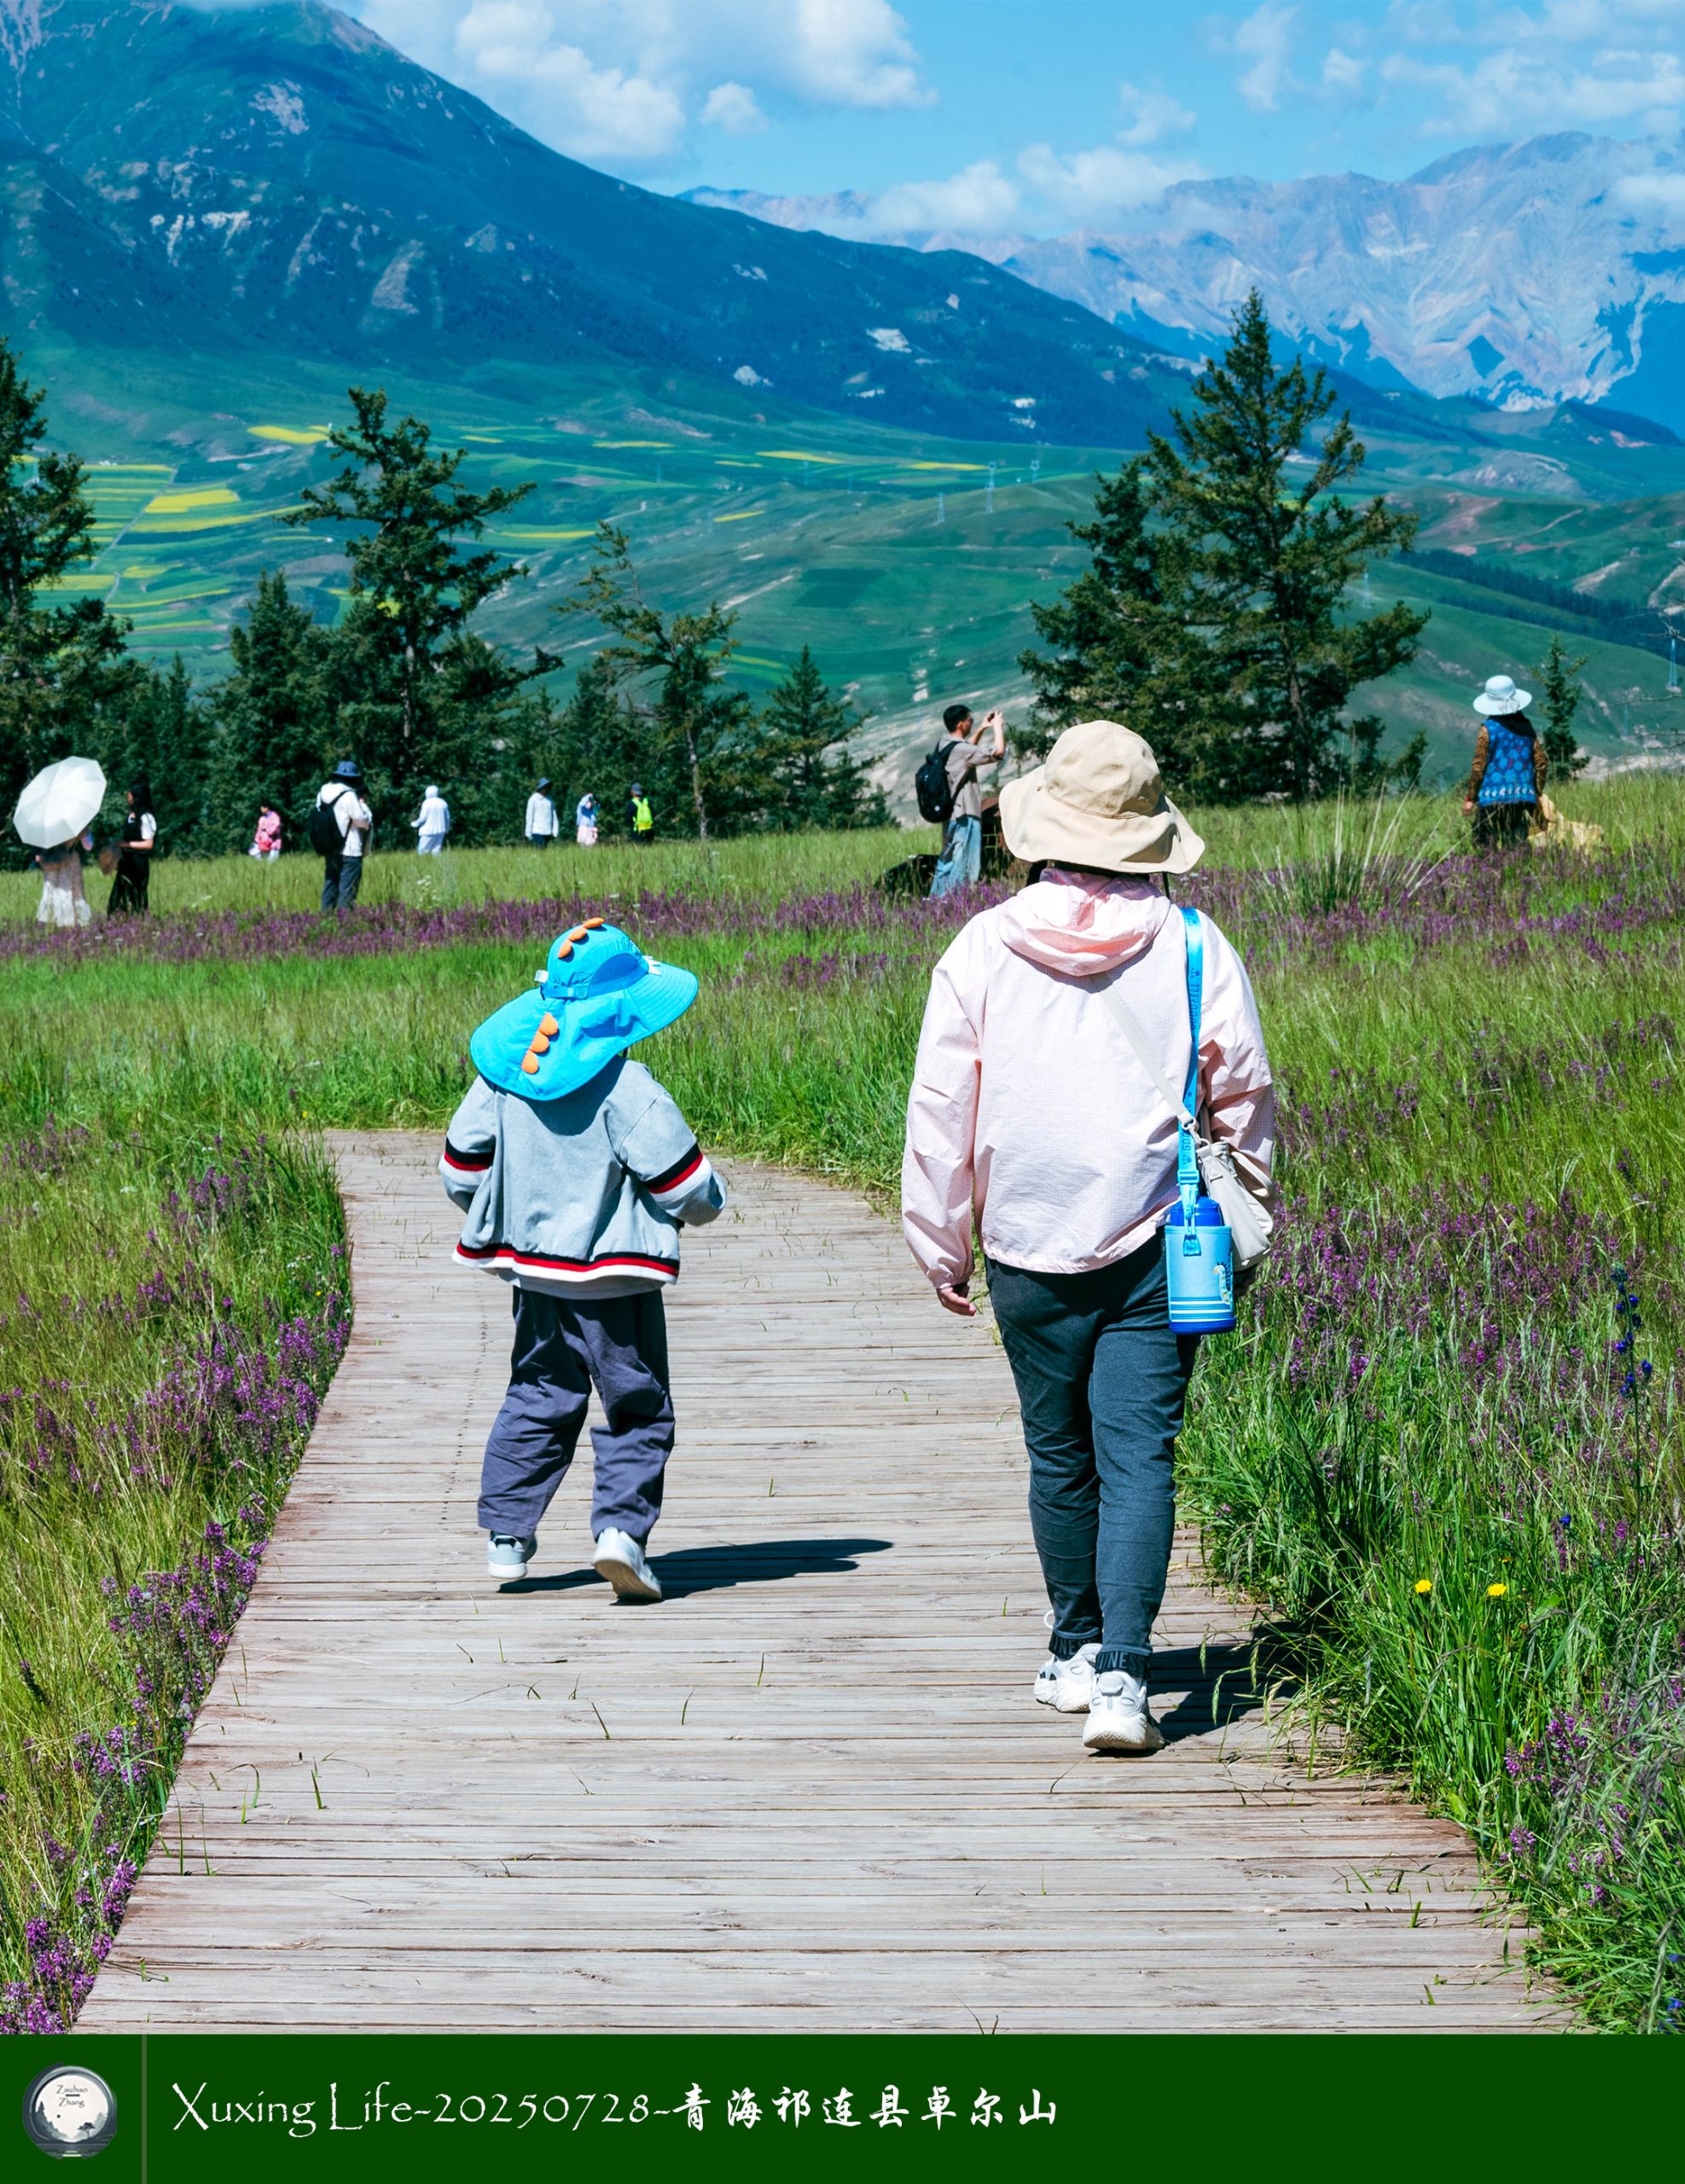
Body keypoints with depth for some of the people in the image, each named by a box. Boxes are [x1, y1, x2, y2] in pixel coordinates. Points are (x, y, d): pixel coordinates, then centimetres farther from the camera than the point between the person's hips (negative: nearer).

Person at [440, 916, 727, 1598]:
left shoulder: (504, 1070, 0)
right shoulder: (622, 1083, -17)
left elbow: (461, 1168, 8)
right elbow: (679, 1177, -14)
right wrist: (709, 1203, 8)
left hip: (534, 1270, 6)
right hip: (614, 1274, -6)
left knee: (538, 1397, 19)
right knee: (638, 1408, 3)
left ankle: (506, 1534, 19)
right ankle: (622, 1527, -12)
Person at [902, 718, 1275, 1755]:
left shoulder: (984, 949, -3)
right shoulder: (1195, 948, -3)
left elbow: (941, 1108, 2)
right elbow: (1246, 1097, 5)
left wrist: (940, 1244, 14)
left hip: (1029, 1251, 1)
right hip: (1156, 1244, -1)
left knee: (1060, 1455, 15)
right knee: (1139, 1456, -3)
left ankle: (1075, 1652, 29)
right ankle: (1120, 1677, -15)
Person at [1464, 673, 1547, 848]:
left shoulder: (1488, 728, -6)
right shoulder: (1526, 726, 7)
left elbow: (1478, 767, -6)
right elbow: (1541, 763, 9)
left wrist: (1470, 798, 3)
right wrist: (1538, 794, 20)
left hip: (1493, 800, -4)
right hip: (1524, 799, 5)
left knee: (1485, 848, -2)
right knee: (1517, 848, 6)